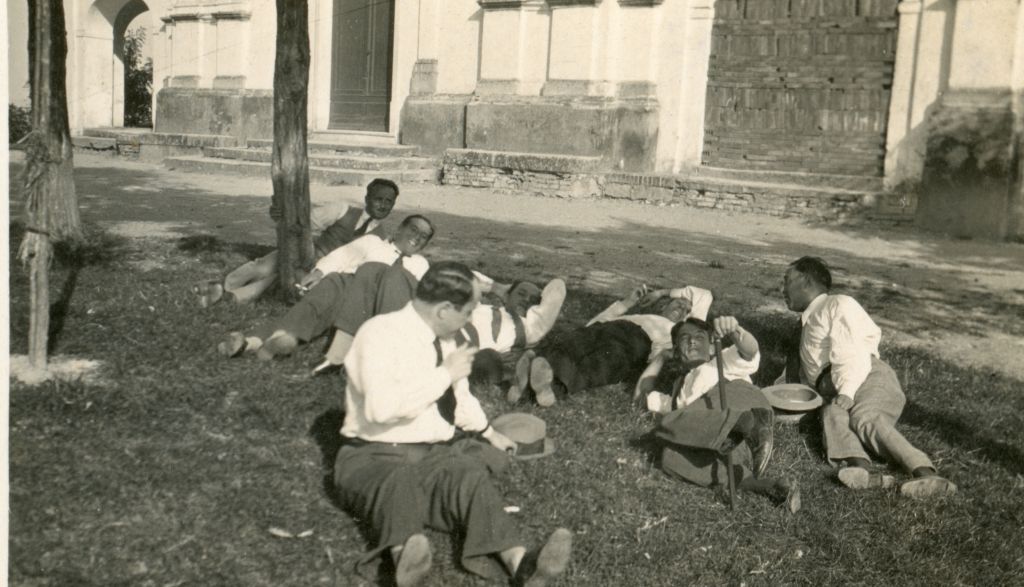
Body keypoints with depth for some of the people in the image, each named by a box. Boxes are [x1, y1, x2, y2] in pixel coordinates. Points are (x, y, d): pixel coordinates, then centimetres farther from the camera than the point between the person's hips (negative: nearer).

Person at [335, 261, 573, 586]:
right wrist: (445, 373, -21)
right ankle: (405, 553, -68)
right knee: (399, 482, -40)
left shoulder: (445, 339, 11)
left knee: (471, 477, -29)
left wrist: (488, 432, 39)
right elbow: (382, 407, -29)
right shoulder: (380, 333, -13)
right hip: (375, 458, -5)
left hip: (437, 457, 5)